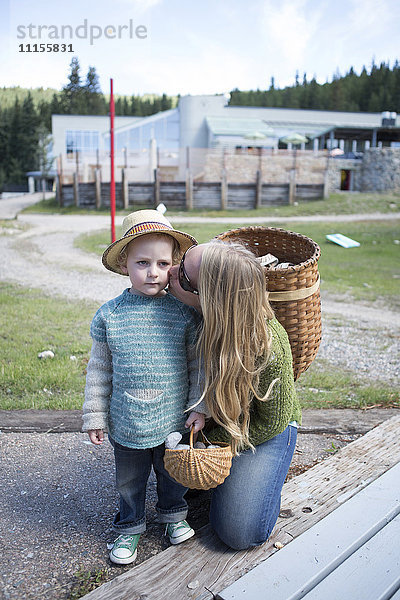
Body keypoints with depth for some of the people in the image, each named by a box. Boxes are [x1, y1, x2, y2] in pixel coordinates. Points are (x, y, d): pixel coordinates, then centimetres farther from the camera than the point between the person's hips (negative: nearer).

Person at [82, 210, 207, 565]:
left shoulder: (184, 313, -10)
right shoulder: (109, 315, -9)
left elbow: (198, 363, -2)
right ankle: (130, 528, 46)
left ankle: (173, 515, 52)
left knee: (172, 475, 23)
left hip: (174, 422, 0)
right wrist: (95, 417, 2)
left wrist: (199, 407, -5)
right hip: (126, 425, 0)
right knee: (129, 480, 21)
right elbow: (99, 370, -1)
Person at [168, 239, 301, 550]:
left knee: (240, 532, -8)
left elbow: (272, 422, -22)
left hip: (264, 428, -4)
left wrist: (208, 436, -17)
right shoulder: (200, 313, -25)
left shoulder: (268, 349, -39)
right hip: (210, 413, 5)